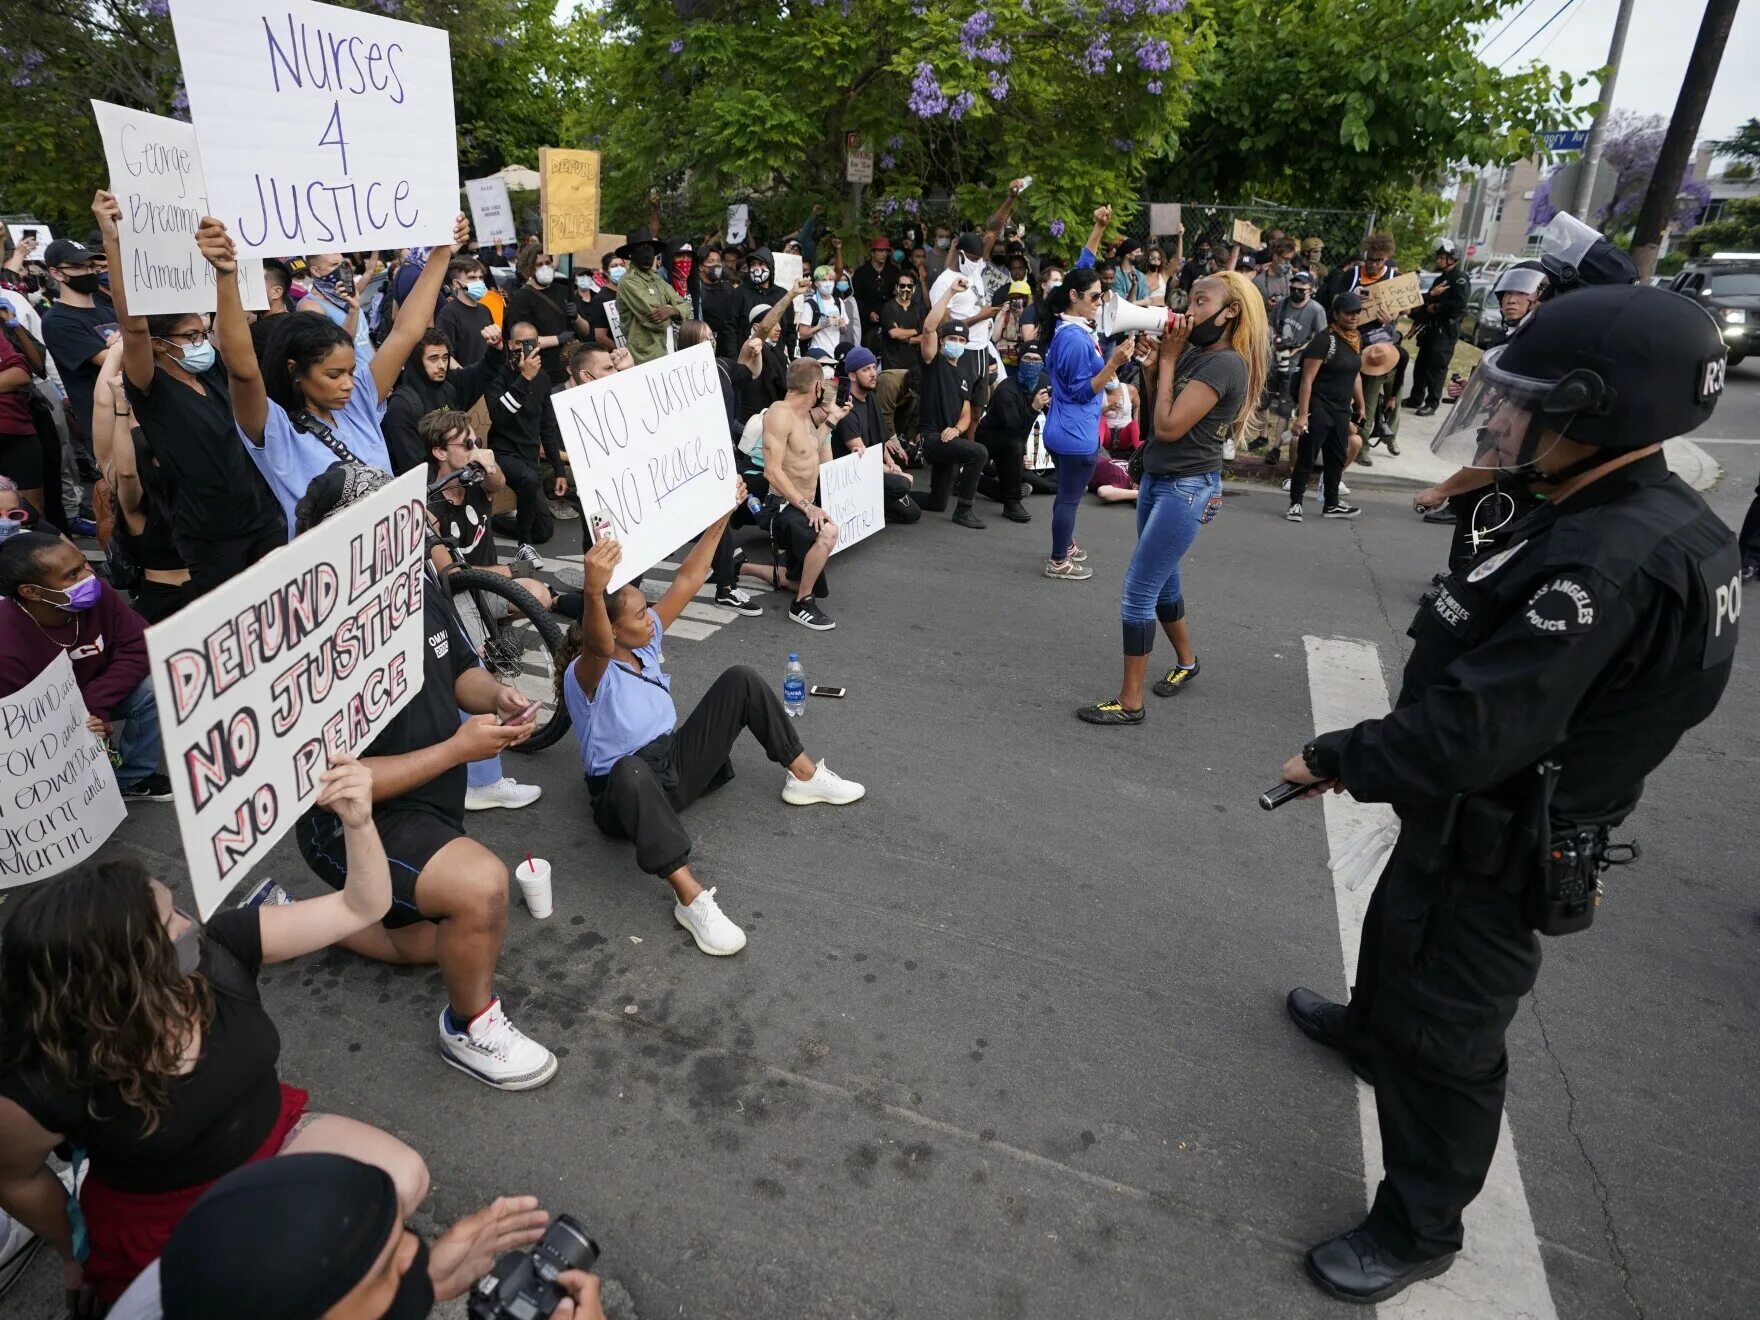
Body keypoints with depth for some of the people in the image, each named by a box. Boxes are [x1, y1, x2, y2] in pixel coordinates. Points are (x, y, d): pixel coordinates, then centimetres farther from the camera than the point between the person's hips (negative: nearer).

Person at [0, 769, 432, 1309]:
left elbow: (361, 907, -19)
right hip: (158, 1222, -3)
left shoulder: (218, 947, -23)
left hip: (272, 1143, 3)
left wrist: (359, 821, -38)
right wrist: (78, 1255, 11)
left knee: (403, 1180, -16)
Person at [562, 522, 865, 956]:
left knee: (740, 680, 0)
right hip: (627, 790, -8)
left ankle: (804, 776, 8)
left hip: (677, 765, 8)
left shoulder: (645, 640, 1)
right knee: (631, 770, -47)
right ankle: (691, 899, -47)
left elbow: (688, 580, 0)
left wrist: (720, 518, -5)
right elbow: (599, 647, -48)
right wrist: (594, 591, -68)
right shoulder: (587, 675, -22)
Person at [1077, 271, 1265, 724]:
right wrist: (1163, 352, -1)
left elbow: (1168, 426, -23)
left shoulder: (1225, 364, -19)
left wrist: (1168, 358, -15)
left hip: (1187, 488, -9)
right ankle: (1186, 662, 43)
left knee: (1138, 590, -9)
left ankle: (1130, 703, 0)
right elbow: (1151, 403, 11)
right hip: (1157, 478, 9)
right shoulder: (1195, 352, 8)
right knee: (1163, 581, 21)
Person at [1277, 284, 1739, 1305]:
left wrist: (1334, 760, -21)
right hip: (1485, 820, 10)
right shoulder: (1642, 521, 1)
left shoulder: (1611, 561, -32)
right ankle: (1370, 1027, 62)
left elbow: (1475, 732, -34)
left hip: (1495, 850, -10)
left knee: (1446, 1037, 8)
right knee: (1399, 930, 32)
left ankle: (1419, 1231, 29)